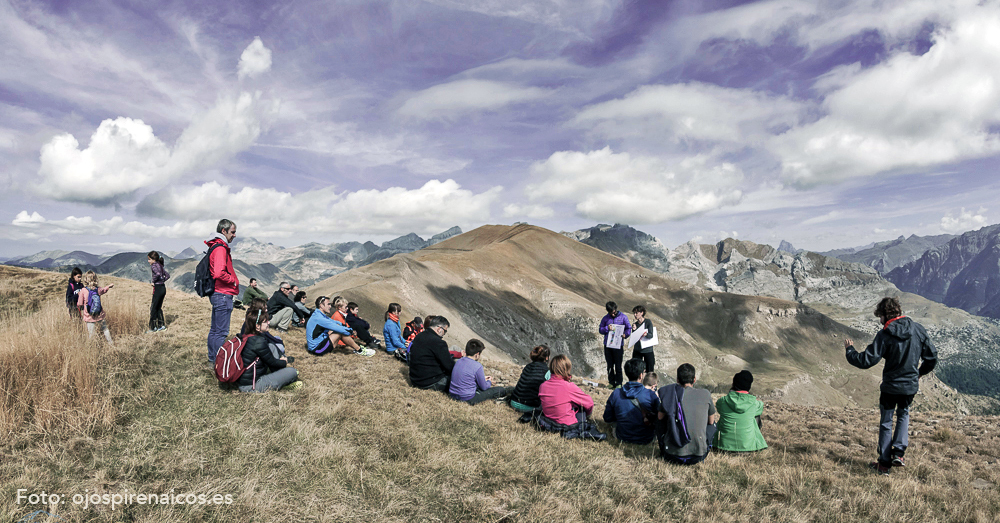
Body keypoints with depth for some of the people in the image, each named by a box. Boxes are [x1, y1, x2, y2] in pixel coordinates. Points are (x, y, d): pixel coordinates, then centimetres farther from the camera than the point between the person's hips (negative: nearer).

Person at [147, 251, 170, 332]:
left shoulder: (154, 265, -11)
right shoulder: (160, 265, 14)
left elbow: (158, 274, -29)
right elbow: (167, 275, 19)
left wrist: (153, 281, -15)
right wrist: (162, 280, 10)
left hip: (158, 288, -9)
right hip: (163, 287, 9)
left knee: (153, 308, -1)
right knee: (158, 307, 16)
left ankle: (153, 328, 3)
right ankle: (162, 325, 18)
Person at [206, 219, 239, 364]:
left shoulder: (215, 247, 16)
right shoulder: (220, 249, -17)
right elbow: (219, 273, -29)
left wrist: (232, 280, 13)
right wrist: (234, 281, -13)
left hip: (217, 294, 11)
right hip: (223, 295, -11)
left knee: (215, 329, 18)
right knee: (221, 332, -6)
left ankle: (212, 359, 29)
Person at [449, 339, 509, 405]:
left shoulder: (459, 361, 3)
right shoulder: (477, 366, -18)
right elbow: (484, 387, -6)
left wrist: (483, 378, 26)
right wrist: (489, 382, 16)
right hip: (468, 399, -8)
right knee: (499, 390, 7)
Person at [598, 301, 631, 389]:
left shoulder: (622, 317, 3)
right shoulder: (605, 318, 10)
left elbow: (629, 328, 4)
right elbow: (600, 329, 11)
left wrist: (625, 335, -16)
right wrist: (607, 328, -9)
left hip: (618, 345, -3)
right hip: (608, 344, 3)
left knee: (618, 365, -2)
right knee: (610, 365, 9)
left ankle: (619, 383, 6)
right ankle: (611, 382, 17)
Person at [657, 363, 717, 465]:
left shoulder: (670, 394, -5)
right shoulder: (705, 394, -5)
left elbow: (660, 417, 13)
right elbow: (711, 421, 11)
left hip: (672, 456, 0)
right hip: (698, 456, 1)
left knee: (660, 422, 25)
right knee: (713, 424, 26)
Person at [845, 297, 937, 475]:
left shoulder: (885, 335, -18)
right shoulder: (918, 329, -4)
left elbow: (866, 361, -21)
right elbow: (932, 356, 6)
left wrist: (850, 350, -4)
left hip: (890, 386, -4)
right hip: (911, 386, 4)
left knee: (886, 422, 11)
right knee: (903, 415, 27)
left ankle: (884, 464, 17)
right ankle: (899, 452, 13)